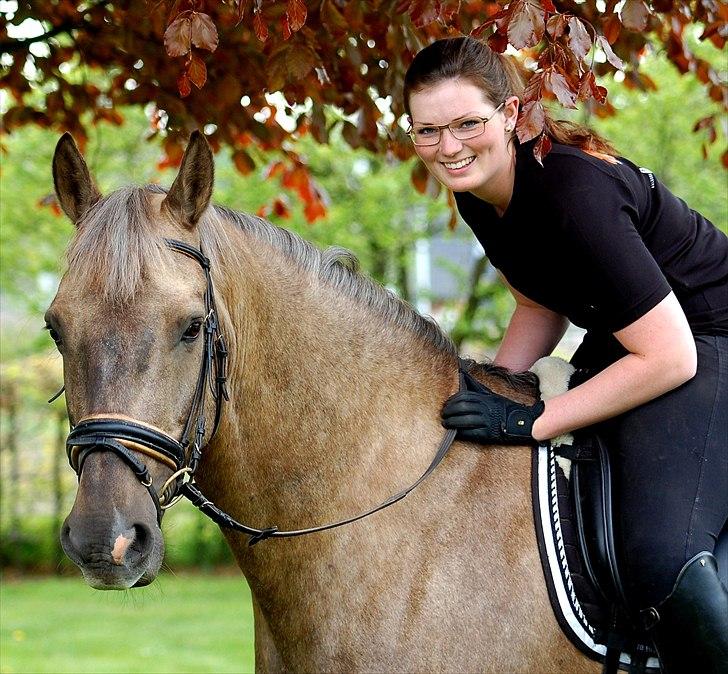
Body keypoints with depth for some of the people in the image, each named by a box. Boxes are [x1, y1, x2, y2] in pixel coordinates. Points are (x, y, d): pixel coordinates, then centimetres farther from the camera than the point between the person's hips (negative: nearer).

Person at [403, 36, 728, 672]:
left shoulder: (575, 191, -30)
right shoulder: (476, 193, -2)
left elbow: (669, 357, -28)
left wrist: (531, 421, -24)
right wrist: (491, 393, -1)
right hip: (620, 336, 10)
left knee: (662, 561, -29)